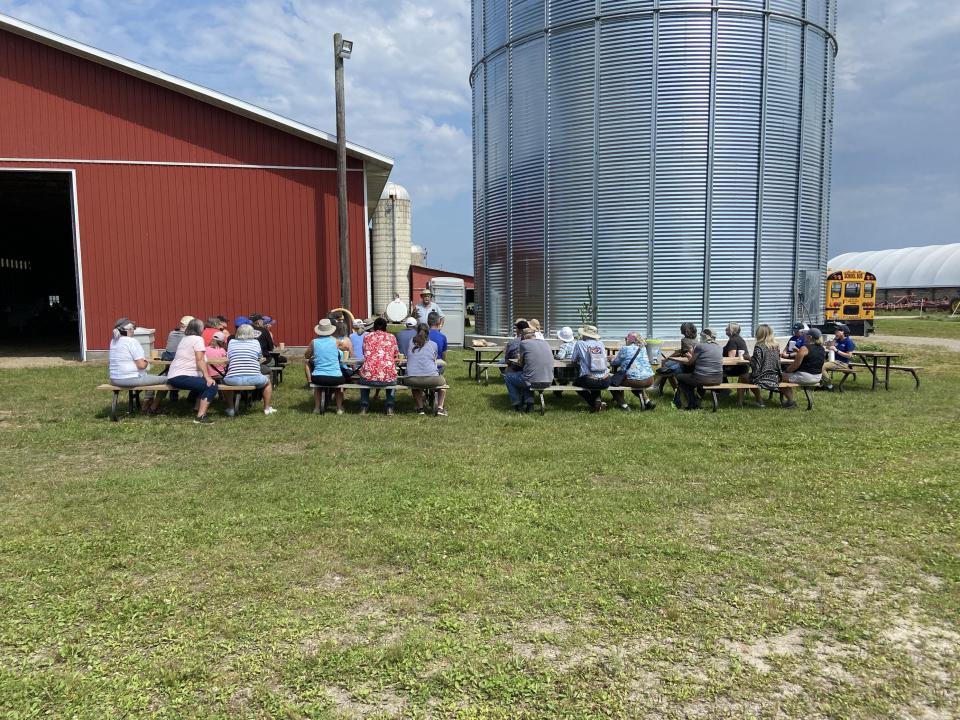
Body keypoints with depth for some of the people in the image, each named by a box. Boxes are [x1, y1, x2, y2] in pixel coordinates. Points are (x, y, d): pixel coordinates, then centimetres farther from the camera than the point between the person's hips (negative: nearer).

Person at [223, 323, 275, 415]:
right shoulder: (256, 342, 6)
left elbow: (228, 359, 19)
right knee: (267, 382, 28)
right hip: (253, 379, -2)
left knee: (224, 380, 35)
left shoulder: (231, 342, 11)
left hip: (233, 379, 2)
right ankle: (267, 408, 29)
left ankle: (231, 408, 33)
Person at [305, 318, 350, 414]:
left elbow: (306, 357, 12)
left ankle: (317, 408, 34)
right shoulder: (336, 341, -5)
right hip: (335, 378, -1)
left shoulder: (314, 342, -3)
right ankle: (339, 408, 31)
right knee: (341, 381, 35)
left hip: (318, 378, 1)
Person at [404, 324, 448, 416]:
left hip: (411, 380, 2)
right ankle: (440, 408, 18)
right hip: (431, 379, -1)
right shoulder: (433, 344, 11)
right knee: (443, 381, 32)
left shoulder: (411, 342, 16)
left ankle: (420, 408, 26)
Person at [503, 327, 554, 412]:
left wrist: (519, 359, 28)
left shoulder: (524, 343, -3)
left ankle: (518, 405, 21)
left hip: (532, 381, -6)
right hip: (548, 382, 6)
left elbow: (521, 363, 6)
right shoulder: (546, 343, 14)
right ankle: (529, 402, 23)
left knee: (507, 376, 20)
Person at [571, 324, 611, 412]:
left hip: (590, 381, -4)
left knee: (576, 383, 28)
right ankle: (597, 399, 14)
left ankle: (594, 404, 9)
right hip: (605, 382, 4)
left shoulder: (580, 343, 3)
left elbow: (574, 361, 11)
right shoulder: (600, 344, 12)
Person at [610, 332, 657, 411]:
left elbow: (615, 363, 4)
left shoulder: (625, 349, -3)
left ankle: (623, 405, 8)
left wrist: (611, 360, 25)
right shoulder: (643, 348, 14)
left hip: (634, 381, -6)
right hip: (649, 381, 6)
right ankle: (647, 401, 19)